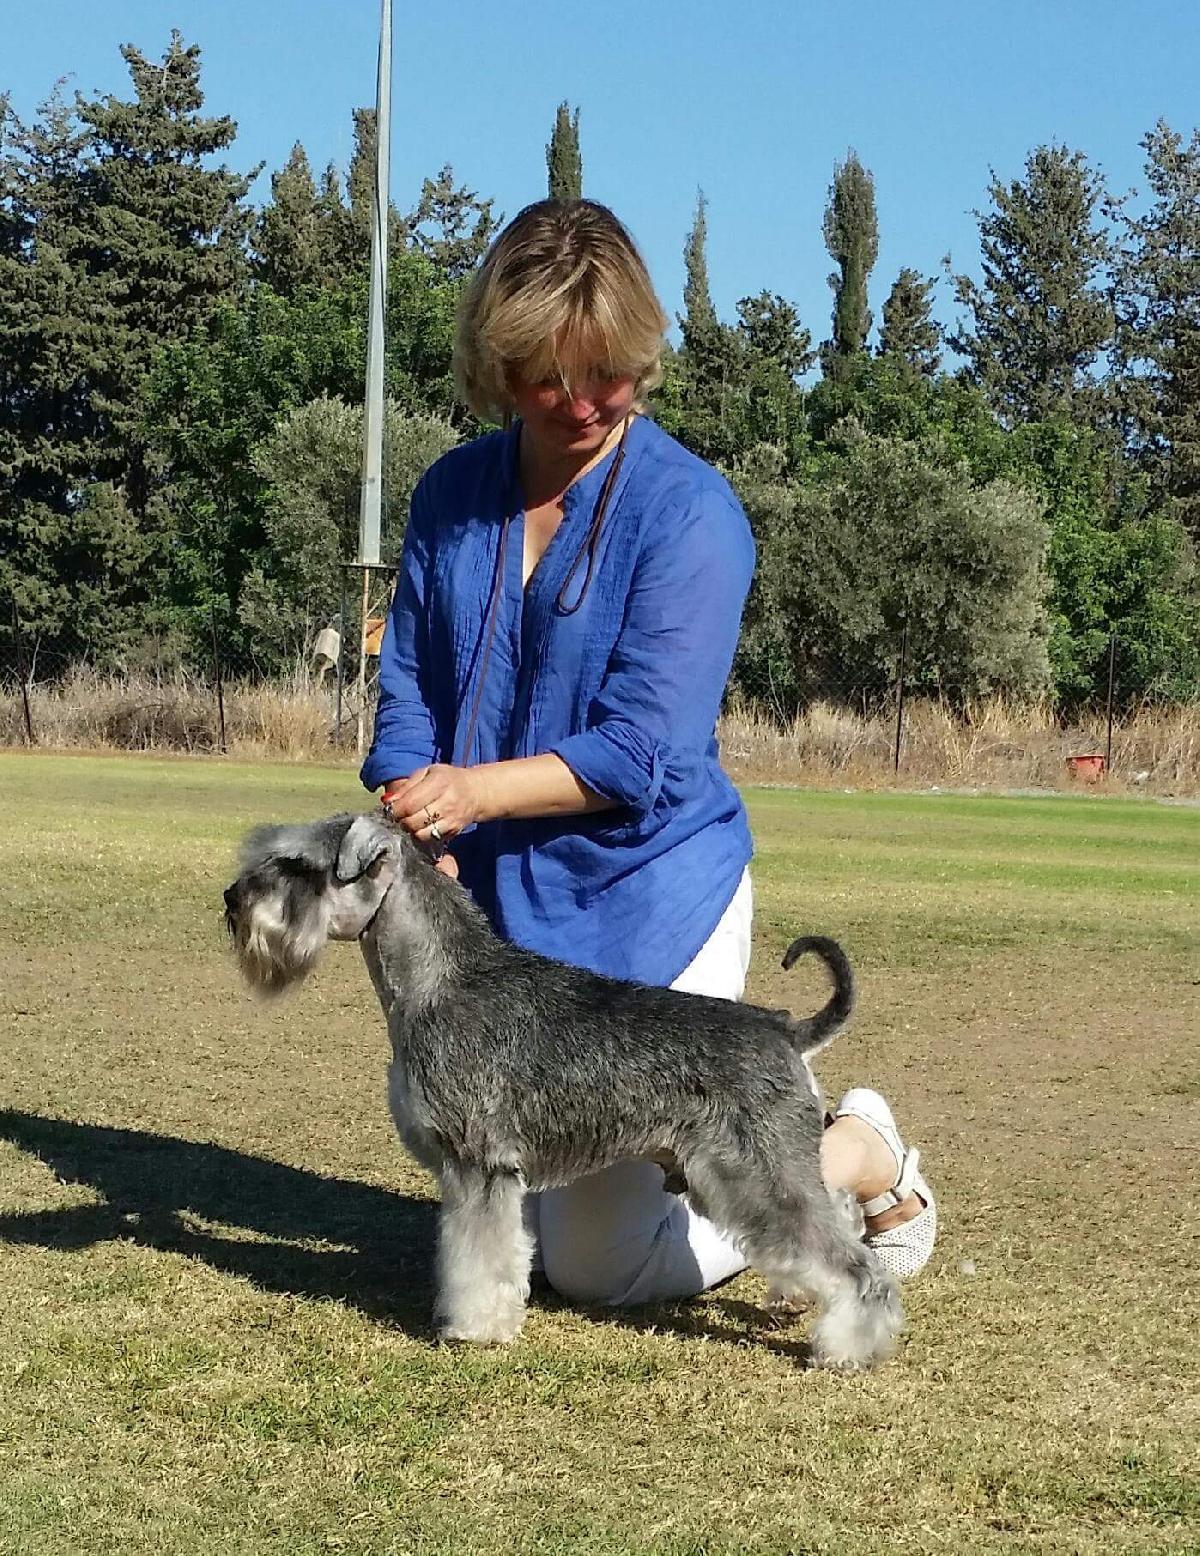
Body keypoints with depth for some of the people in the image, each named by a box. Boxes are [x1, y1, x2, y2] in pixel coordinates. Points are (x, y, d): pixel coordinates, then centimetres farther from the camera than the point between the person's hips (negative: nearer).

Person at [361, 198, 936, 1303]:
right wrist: (425, 850, -12)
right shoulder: (450, 496, 3)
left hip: (646, 903, -6)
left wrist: (483, 787, -30)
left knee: (602, 1266, -2)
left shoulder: (688, 509, -14)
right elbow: (409, 691, 4)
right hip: (495, 904, 6)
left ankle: (861, 1159, 19)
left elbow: (646, 747, -18)